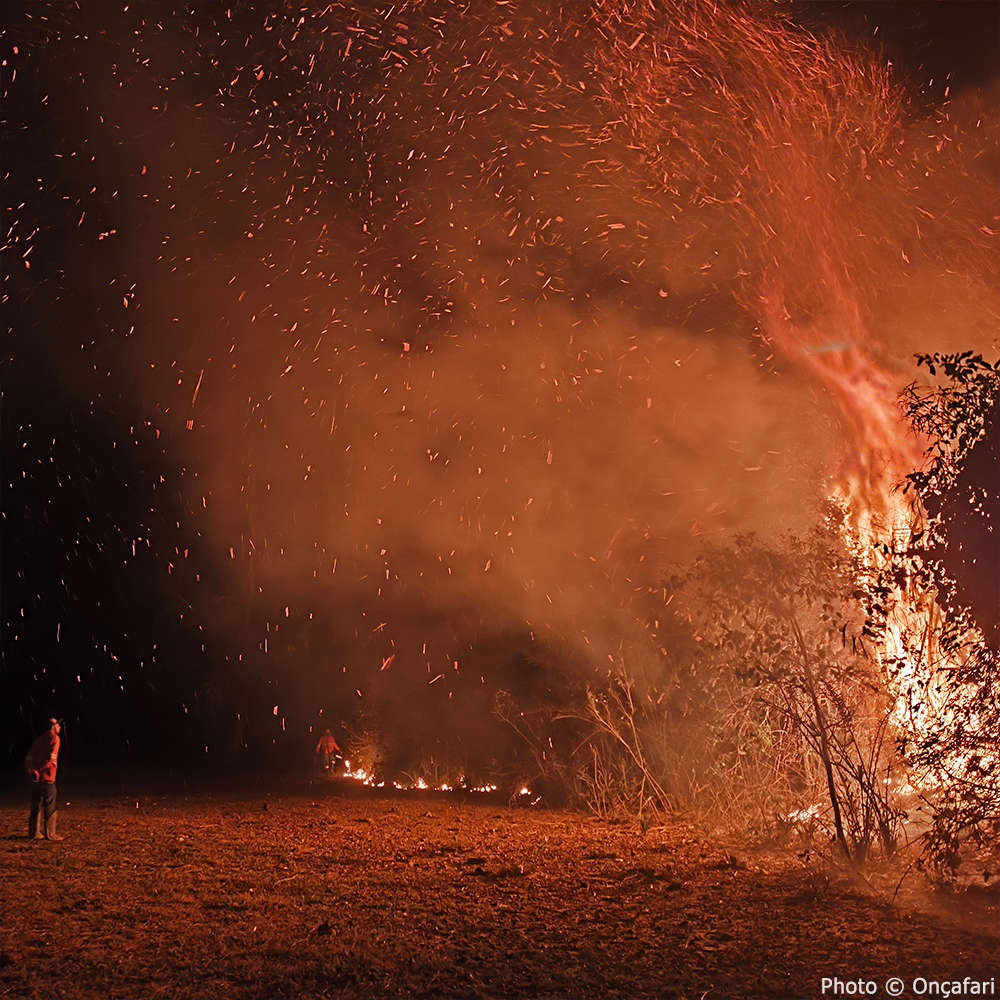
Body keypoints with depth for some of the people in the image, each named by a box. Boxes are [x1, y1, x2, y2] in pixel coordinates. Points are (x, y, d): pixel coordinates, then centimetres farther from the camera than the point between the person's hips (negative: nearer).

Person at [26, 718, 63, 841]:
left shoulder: (40, 739, 16)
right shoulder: (54, 738, -5)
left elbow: (30, 756, 7)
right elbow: (51, 758, -17)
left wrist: (32, 769, -4)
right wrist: (40, 770, -10)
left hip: (36, 778, 7)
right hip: (47, 778, -7)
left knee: (36, 807, 12)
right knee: (50, 807, -1)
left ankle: (34, 833, 17)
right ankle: (50, 834, 0)